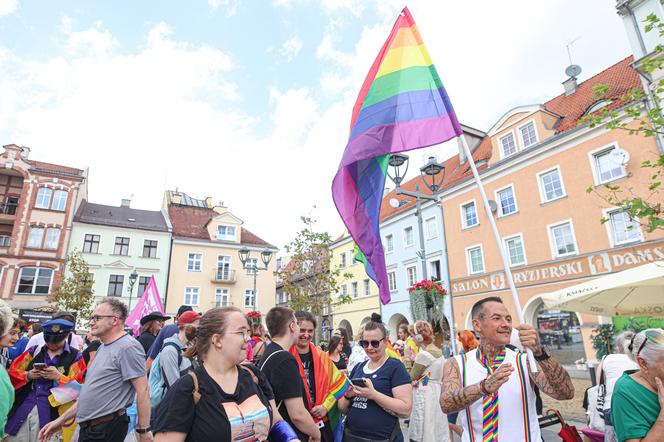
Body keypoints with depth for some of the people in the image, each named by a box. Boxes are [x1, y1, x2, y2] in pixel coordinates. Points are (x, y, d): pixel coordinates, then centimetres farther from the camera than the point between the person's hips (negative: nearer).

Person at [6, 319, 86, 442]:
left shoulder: (74, 357, -3)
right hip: (21, 409, 3)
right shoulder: (34, 351, 9)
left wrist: (59, 377, -19)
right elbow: (13, 373, 10)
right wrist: (28, 376, -10)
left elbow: (78, 388, -6)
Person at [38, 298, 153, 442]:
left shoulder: (128, 347, -18)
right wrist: (61, 420, 17)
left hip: (107, 430, -9)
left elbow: (143, 391, -21)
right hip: (88, 427, 9)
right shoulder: (103, 348, 13)